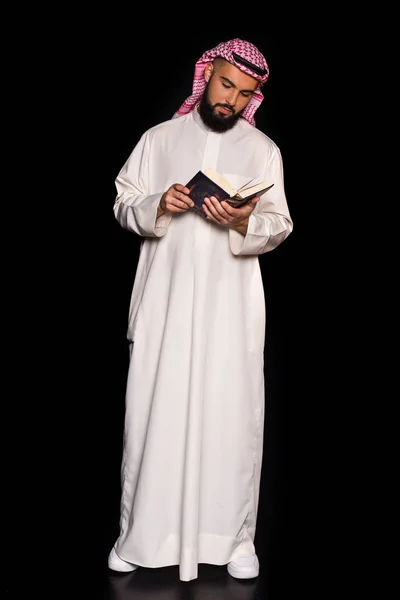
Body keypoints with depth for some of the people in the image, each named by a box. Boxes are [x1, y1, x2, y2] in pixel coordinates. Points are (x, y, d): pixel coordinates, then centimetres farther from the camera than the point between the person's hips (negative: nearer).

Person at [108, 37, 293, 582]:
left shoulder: (263, 149, 9)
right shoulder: (159, 138, 10)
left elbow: (280, 225, 5)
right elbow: (123, 204, 9)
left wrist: (244, 223, -16)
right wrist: (157, 205, -11)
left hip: (231, 300, 0)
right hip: (164, 297, 1)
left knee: (233, 413, -1)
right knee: (154, 410, 2)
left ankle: (235, 537, 13)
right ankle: (143, 533, 16)